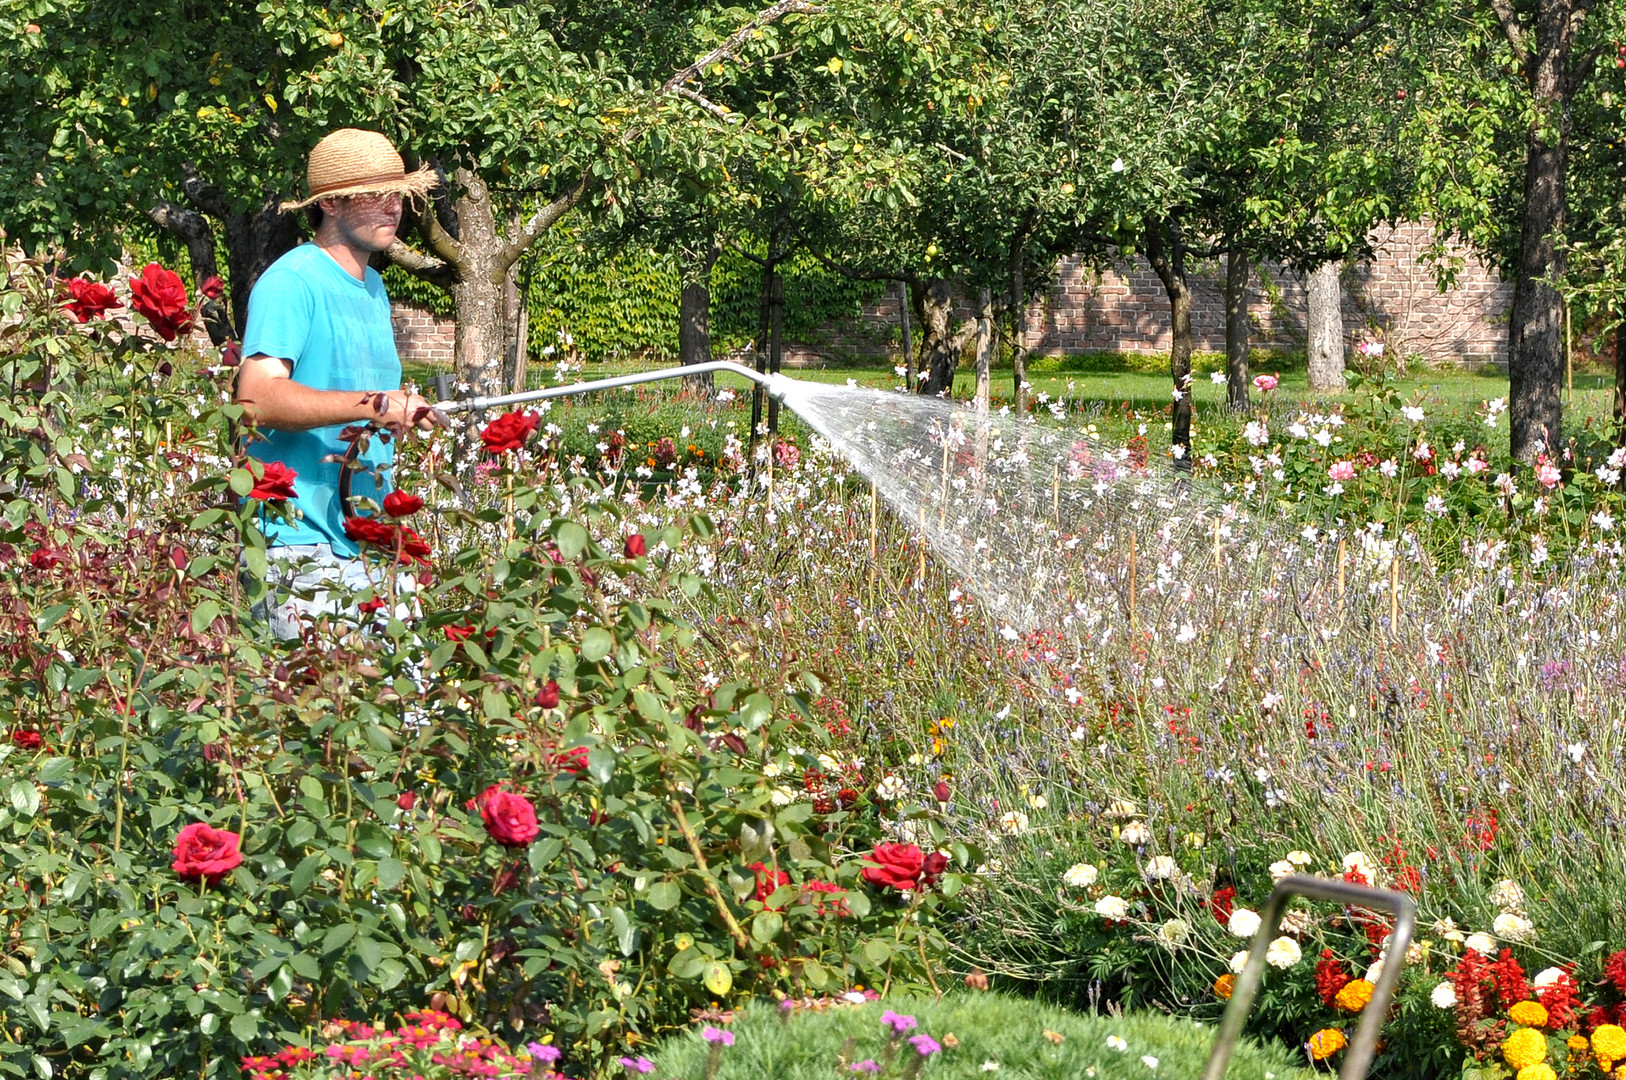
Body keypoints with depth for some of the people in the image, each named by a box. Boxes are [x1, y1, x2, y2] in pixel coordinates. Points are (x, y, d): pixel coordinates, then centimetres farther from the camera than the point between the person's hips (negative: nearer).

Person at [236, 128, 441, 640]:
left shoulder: (374, 287, 19)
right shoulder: (291, 282, -10)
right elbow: (256, 397, -24)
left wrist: (403, 413, 11)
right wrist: (372, 405, -31)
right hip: (300, 540, -8)